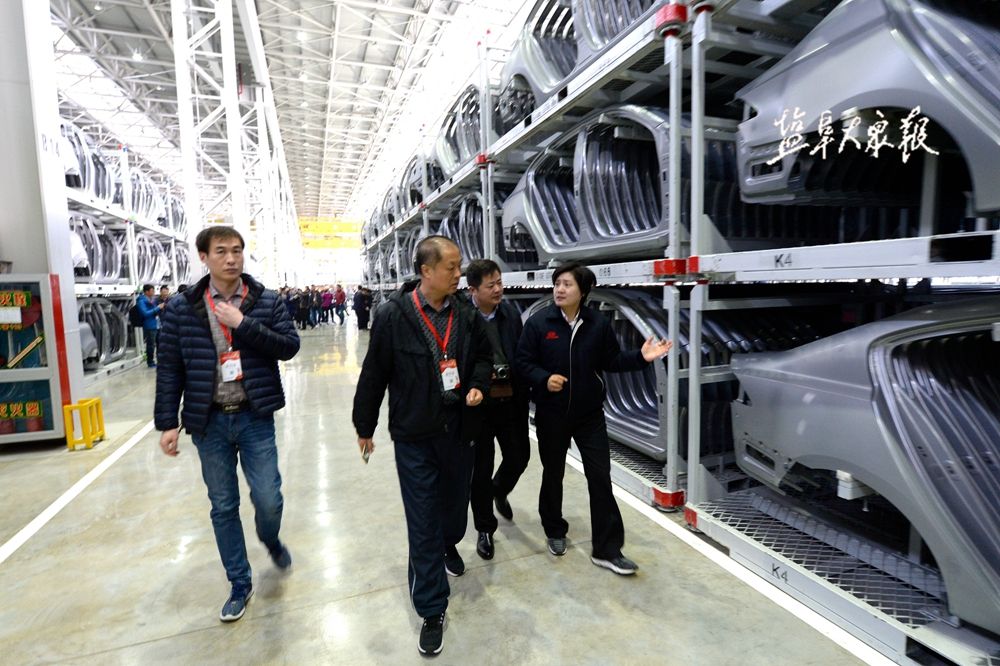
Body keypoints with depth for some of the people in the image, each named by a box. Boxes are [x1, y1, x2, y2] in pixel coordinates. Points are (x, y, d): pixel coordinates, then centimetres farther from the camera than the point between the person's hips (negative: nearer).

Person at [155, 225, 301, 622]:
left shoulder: (266, 301, -2)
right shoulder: (182, 308, -1)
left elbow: (289, 346, -9)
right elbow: (169, 369, 1)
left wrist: (243, 324, -18)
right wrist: (167, 422, -2)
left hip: (255, 417, -1)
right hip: (209, 422, 1)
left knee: (268, 499, 1)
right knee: (223, 507, 12)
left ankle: (270, 540, 38)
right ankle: (240, 585, 30)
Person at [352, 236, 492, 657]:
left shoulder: (467, 314, -3)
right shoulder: (393, 316, -13)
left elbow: (483, 356, 12)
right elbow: (374, 373, -5)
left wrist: (478, 384, -9)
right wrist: (364, 426, 3)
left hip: (459, 430, 4)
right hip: (414, 436, -3)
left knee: (456, 501, 22)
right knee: (423, 524, 4)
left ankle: (450, 544, 57)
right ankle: (433, 610, 21)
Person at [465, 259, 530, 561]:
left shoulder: (510, 313, 1)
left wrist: (522, 396, 2)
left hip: (509, 401, 4)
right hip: (478, 404, -4)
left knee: (519, 456, 15)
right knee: (482, 469, 9)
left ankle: (499, 491, 50)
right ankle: (485, 529, 31)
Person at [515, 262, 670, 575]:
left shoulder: (598, 323, -3)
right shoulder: (538, 322, -8)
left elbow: (612, 361, 4)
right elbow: (523, 362, -6)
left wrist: (641, 357, -11)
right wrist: (544, 379, -24)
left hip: (590, 414, 1)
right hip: (551, 414, -1)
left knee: (600, 478, 2)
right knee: (553, 475, 15)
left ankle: (607, 549, 15)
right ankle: (555, 532, 39)